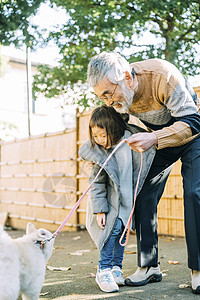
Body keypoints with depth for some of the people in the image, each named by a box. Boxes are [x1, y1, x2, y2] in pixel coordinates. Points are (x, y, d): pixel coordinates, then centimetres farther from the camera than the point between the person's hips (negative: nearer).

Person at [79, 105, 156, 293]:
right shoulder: (98, 152, -18)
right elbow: (96, 183, -12)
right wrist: (100, 209, -15)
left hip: (128, 195, 3)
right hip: (110, 196, -2)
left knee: (123, 228, 2)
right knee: (114, 226, -15)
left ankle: (116, 267, 16)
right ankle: (104, 271, -4)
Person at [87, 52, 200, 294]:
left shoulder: (163, 76, -35)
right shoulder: (117, 94, -16)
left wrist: (154, 138, -46)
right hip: (159, 139, 5)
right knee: (143, 196, -4)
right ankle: (148, 265, 6)